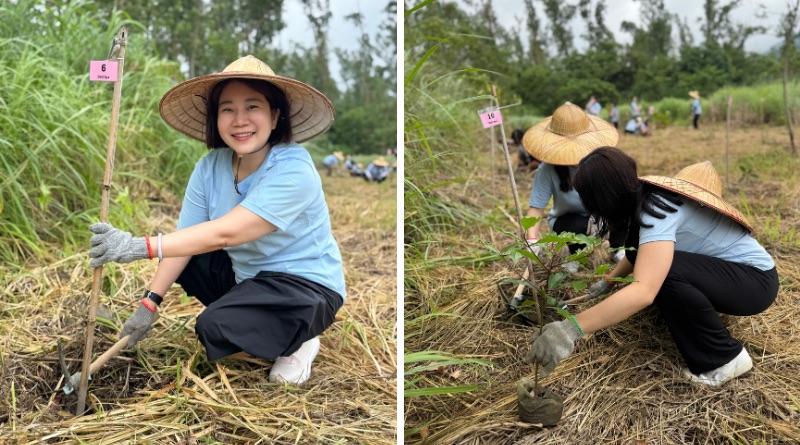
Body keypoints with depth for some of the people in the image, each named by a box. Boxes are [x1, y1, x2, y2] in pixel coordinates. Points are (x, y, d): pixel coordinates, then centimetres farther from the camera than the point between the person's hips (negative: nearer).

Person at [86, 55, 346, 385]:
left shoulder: (293, 170, -27)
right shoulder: (211, 167, -6)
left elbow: (225, 233, -34)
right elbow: (186, 237, -6)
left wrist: (141, 246, -40)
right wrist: (149, 304, -11)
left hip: (306, 284, -7)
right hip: (246, 273, 7)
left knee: (219, 330, -26)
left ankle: (296, 342, 1)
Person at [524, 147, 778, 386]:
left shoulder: (658, 211, -31)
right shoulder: (646, 195, -3)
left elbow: (644, 291, -46)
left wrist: (572, 328, -52)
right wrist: (608, 281, 20)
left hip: (756, 280, -8)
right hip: (722, 267, 8)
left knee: (665, 270, -32)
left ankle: (725, 358, -14)